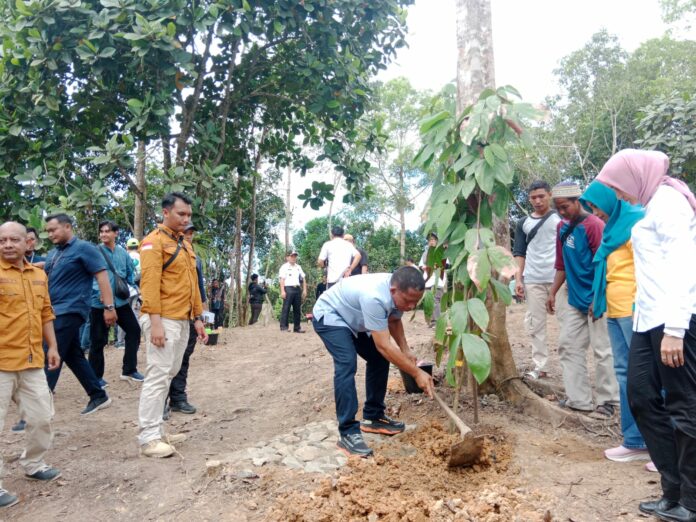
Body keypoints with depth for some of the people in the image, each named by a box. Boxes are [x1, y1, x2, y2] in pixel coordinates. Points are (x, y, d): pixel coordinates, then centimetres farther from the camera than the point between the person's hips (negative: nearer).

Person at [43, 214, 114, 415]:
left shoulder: (84, 248, -8)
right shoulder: (52, 254, 16)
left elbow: (102, 275, -13)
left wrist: (109, 306, -19)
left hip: (70, 311, -8)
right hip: (56, 312, 8)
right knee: (74, 356, 11)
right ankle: (99, 396, 20)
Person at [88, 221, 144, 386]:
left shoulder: (123, 253, 8)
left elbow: (130, 274, 18)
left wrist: (128, 289, 8)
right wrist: (99, 293, -23)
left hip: (121, 301, 5)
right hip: (99, 303, -5)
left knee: (134, 330, 8)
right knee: (98, 340, 2)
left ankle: (129, 370, 22)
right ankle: (96, 377, 17)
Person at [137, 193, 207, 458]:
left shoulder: (185, 244, 18)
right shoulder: (154, 241, -9)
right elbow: (149, 284, -16)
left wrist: (197, 317, 17)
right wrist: (155, 322, -22)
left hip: (183, 320, 9)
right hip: (164, 320, -9)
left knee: (168, 375, 12)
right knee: (157, 376, -6)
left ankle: (156, 431, 21)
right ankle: (148, 438, 2)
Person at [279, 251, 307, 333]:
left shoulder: (298, 267, 21)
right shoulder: (284, 267, 3)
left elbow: (303, 279, 17)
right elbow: (282, 279, -6)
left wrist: (304, 290, 7)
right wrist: (282, 291, -16)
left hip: (297, 289, 6)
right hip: (288, 288, -6)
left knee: (297, 309, 6)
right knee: (286, 308, -8)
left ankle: (297, 327, 10)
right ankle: (283, 327, -5)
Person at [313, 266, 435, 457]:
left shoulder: (400, 293, -14)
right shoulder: (374, 297, -41)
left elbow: (394, 320, 7)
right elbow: (384, 346, -38)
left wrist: (406, 350, -5)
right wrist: (417, 373, -32)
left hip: (353, 320, 9)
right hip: (329, 316, -9)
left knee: (379, 359, 6)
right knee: (347, 364, -26)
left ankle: (373, 417, 17)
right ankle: (347, 432, -21)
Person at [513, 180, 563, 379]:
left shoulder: (562, 218, 7)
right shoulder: (523, 223, 14)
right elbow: (519, 253, 13)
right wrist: (518, 279, 3)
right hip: (532, 280, 3)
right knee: (535, 325, 3)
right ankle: (539, 366, 9)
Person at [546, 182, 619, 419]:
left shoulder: (593, 225, -13)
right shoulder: (562, 228, 10)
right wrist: (552, 292, 14)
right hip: (575, 300, 8)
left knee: (602, 351, 0)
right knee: (567, 346, 8)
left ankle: (607, 401, 13)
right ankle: (579, 399, 16)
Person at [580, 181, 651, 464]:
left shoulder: (637, 221, -6)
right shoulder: (613, 227, 20)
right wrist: (598, 301, 20)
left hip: (634, 311, -9)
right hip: (615, 311, 9)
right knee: (625, 373, 9)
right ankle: (636, 440, 16)